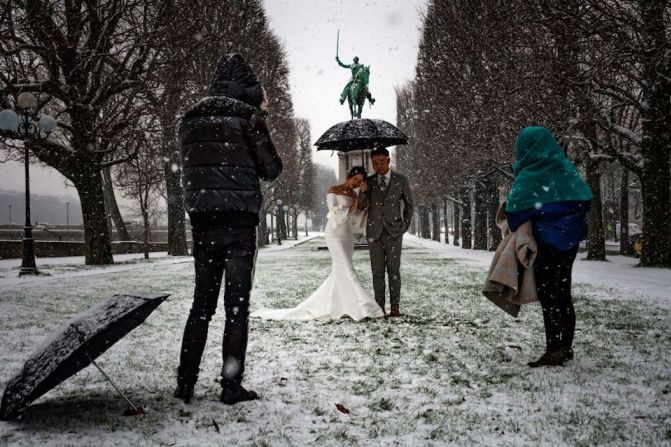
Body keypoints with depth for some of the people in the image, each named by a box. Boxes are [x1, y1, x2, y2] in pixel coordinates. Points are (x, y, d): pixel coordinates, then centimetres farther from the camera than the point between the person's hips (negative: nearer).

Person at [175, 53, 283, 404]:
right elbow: (272, 168, -3)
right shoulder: (247, 115, -4)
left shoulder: (191, 119, 11)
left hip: (201, 219, 5)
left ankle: (185, 384, 12)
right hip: (239, 220, -4)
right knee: (237, 304, 1)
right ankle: (231, 386, 2)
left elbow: (189, 165, 17)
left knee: (201, 301, 13)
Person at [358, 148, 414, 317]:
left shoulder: (401, 180, 2)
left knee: (394, 270, -2)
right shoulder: (369, 182, 5)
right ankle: (379, 307, 6)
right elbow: (361, 206, 2)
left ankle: (395, 306, 3)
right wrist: (363, 192, -17)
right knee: (377, 271, 2)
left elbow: (409, 204, 12)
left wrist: (405, 225, 6)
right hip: (374, 231, 1)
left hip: (393, 231, -1)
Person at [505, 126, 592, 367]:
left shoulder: (530, 175, -14)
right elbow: (585, 199, 11)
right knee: (563, 294, 15)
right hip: (571, 237, 7)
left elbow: (515, 209, -17)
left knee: (549, 296, -2)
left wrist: (515, 226, 2)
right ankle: (566, 347, 22)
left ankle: (554, 351, -2)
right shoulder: (565, 168, 6)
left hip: (548, 241, -7)